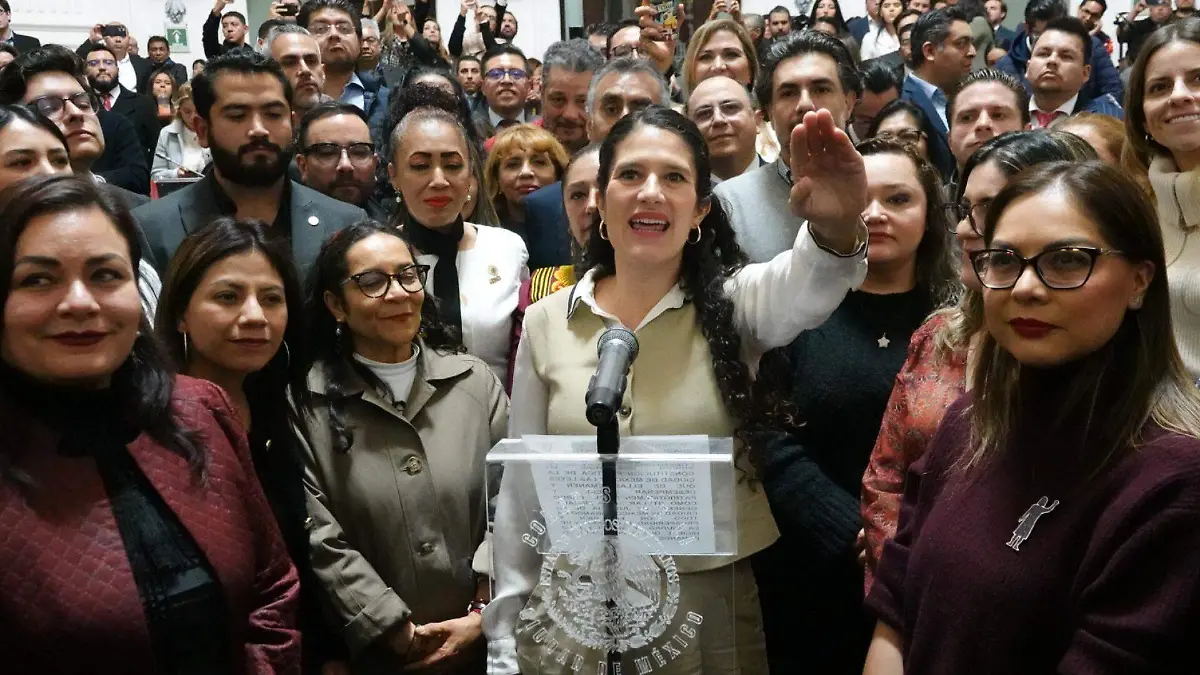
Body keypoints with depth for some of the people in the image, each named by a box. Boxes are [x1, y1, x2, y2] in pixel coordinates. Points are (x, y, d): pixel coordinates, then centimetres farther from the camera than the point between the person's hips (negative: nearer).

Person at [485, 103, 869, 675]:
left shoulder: (730, 301, -6)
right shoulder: (546, 322, -1)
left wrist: (835, 230, -53)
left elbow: (801, 289, -30)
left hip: (714, 611, -1)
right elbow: (523, 487, 5)